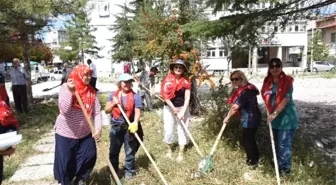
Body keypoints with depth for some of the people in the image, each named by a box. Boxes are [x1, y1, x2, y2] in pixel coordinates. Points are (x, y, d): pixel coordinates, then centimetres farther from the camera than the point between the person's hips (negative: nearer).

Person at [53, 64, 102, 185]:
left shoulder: (91, 91, -4)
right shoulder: (65, 87, -13)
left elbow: (97, 112, -7)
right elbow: (64, 110, -24)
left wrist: (98, 128, -20)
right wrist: (70, 91, -31)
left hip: (85, 133, 4)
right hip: (66, 133, -3)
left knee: (90, 156, 9)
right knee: (65, 161, 6)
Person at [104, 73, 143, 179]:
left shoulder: (135, 96, -5)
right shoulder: (113, 95, 3)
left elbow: (137, 111, -12)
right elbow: (106, 111, 4)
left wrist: (135, 123, -30)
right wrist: (113, 103, -15)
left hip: (129, 127, -2)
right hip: (116, 127, 3)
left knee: (130, 151, 9)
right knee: (113, 151, 15)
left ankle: (129, 171, 27)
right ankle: (113, 170, 34)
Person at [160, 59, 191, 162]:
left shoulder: (186, 82, -7)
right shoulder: (167, 80, -10)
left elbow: (187, 98, -10)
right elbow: (165, 96, -12)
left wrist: (183, 112, -18)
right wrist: (173, 108, -16)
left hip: (182, 108, 1)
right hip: (169, 108, 0)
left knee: (182, 130, 3)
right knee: (168, 130, 5)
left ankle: (181, 153, 16)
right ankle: (170, 149, 29)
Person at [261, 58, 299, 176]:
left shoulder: (287, 81, -15)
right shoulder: (267, 82, 2)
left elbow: (286, 100, -21)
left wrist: (274, 114, -23)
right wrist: (269, 113, 2)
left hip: (286, 118, -6)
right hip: (274, 118, 6)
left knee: (284, 145, -1)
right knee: (276, 143, 19)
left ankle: (285, 168, 15)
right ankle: (279, 165, 37)